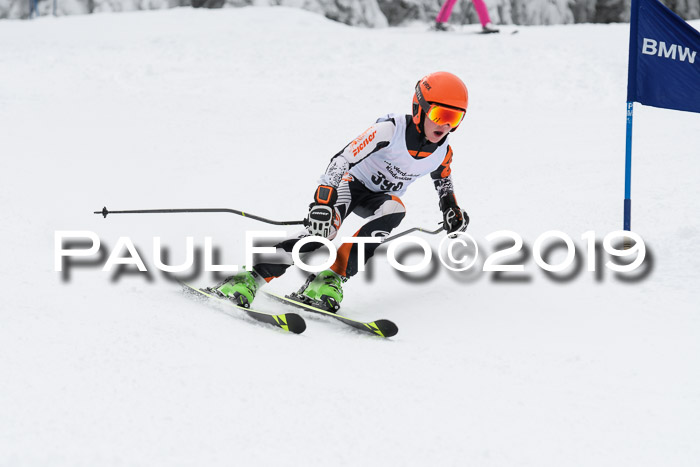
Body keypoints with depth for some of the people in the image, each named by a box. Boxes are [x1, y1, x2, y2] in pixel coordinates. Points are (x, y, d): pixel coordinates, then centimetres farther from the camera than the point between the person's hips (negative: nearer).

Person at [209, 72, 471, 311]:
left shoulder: (443, 153, -9)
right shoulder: (391, 130, -28)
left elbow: (443, 180, 18)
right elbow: (343, 159, -33)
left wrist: (452, 209, 2)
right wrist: (322, 202, -44)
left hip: (379, 199, 4)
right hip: (355, 183, -4)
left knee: (394, 210, -33)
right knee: (324, 227, -33)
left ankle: (331, 278, -34)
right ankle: (252, 277, -37)